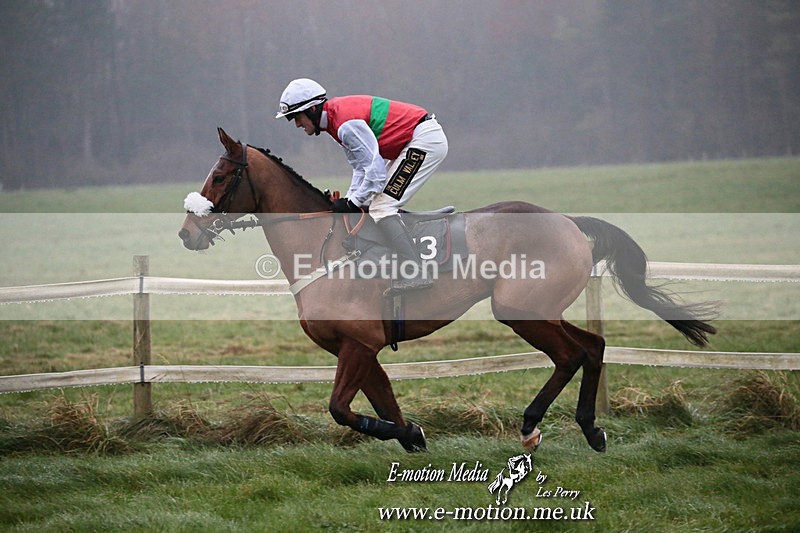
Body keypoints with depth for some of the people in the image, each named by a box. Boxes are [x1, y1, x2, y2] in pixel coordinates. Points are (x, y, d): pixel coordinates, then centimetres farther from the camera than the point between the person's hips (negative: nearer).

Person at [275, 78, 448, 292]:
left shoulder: (346, 124, -21)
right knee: (381, 207, 15)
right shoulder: (337, 115, 12)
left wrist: (354, 203, -13)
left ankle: (415, 275, -19)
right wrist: (349, 201, 5)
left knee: (381, 208, -14)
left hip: (426, 140, -11)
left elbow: (375, 168, -22)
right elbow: (361, 167, 15)